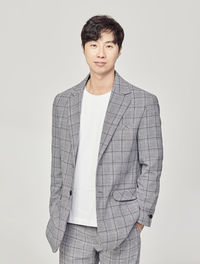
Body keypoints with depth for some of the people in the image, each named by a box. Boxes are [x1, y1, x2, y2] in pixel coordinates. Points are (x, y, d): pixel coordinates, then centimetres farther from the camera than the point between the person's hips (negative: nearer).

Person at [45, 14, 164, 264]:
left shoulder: (143, 102, -6)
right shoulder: (63, 102, 6)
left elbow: (151, 166, -4)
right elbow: (58, 164, 10)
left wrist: (139, 220, -7)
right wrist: (56, 218, 10)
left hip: (119, 228, -3)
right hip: (72, 228, 3)